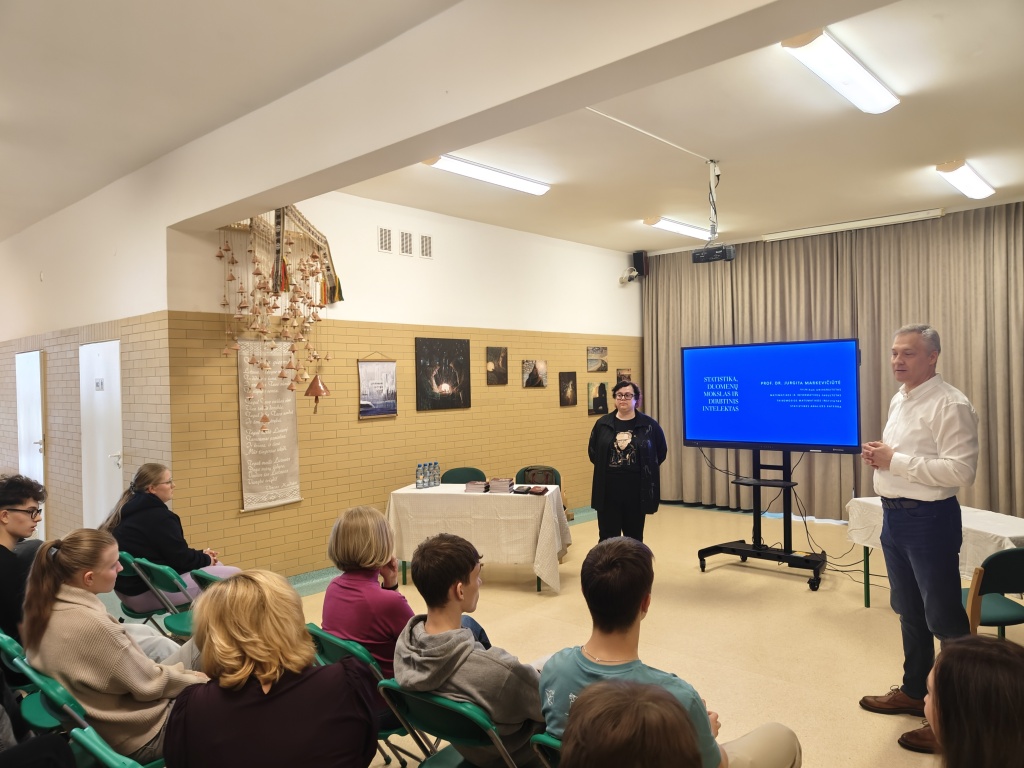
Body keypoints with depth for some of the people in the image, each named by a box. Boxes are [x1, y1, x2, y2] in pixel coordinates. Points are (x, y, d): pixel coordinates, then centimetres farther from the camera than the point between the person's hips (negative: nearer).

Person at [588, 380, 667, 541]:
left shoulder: (649, 424, -1)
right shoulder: (602, 424, 2)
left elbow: (661, 451, 11)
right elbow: (592, 452, 14)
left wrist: (647, 469, 8)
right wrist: (605, 468, 7)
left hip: (637, 489, 0)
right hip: (608, 489, 0)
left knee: (634, 537, 13)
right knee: (608, 537, 3)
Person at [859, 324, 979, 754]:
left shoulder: (950, 405, -17)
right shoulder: (899, 400, 12)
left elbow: (961, 470, -24)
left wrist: (895, 460, -21)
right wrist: (880, 456, 1)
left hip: (928, 518, -9)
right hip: (894, 514, 9)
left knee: (944, 619, 2)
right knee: (909, 612, 21)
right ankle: (913, 692, 36)